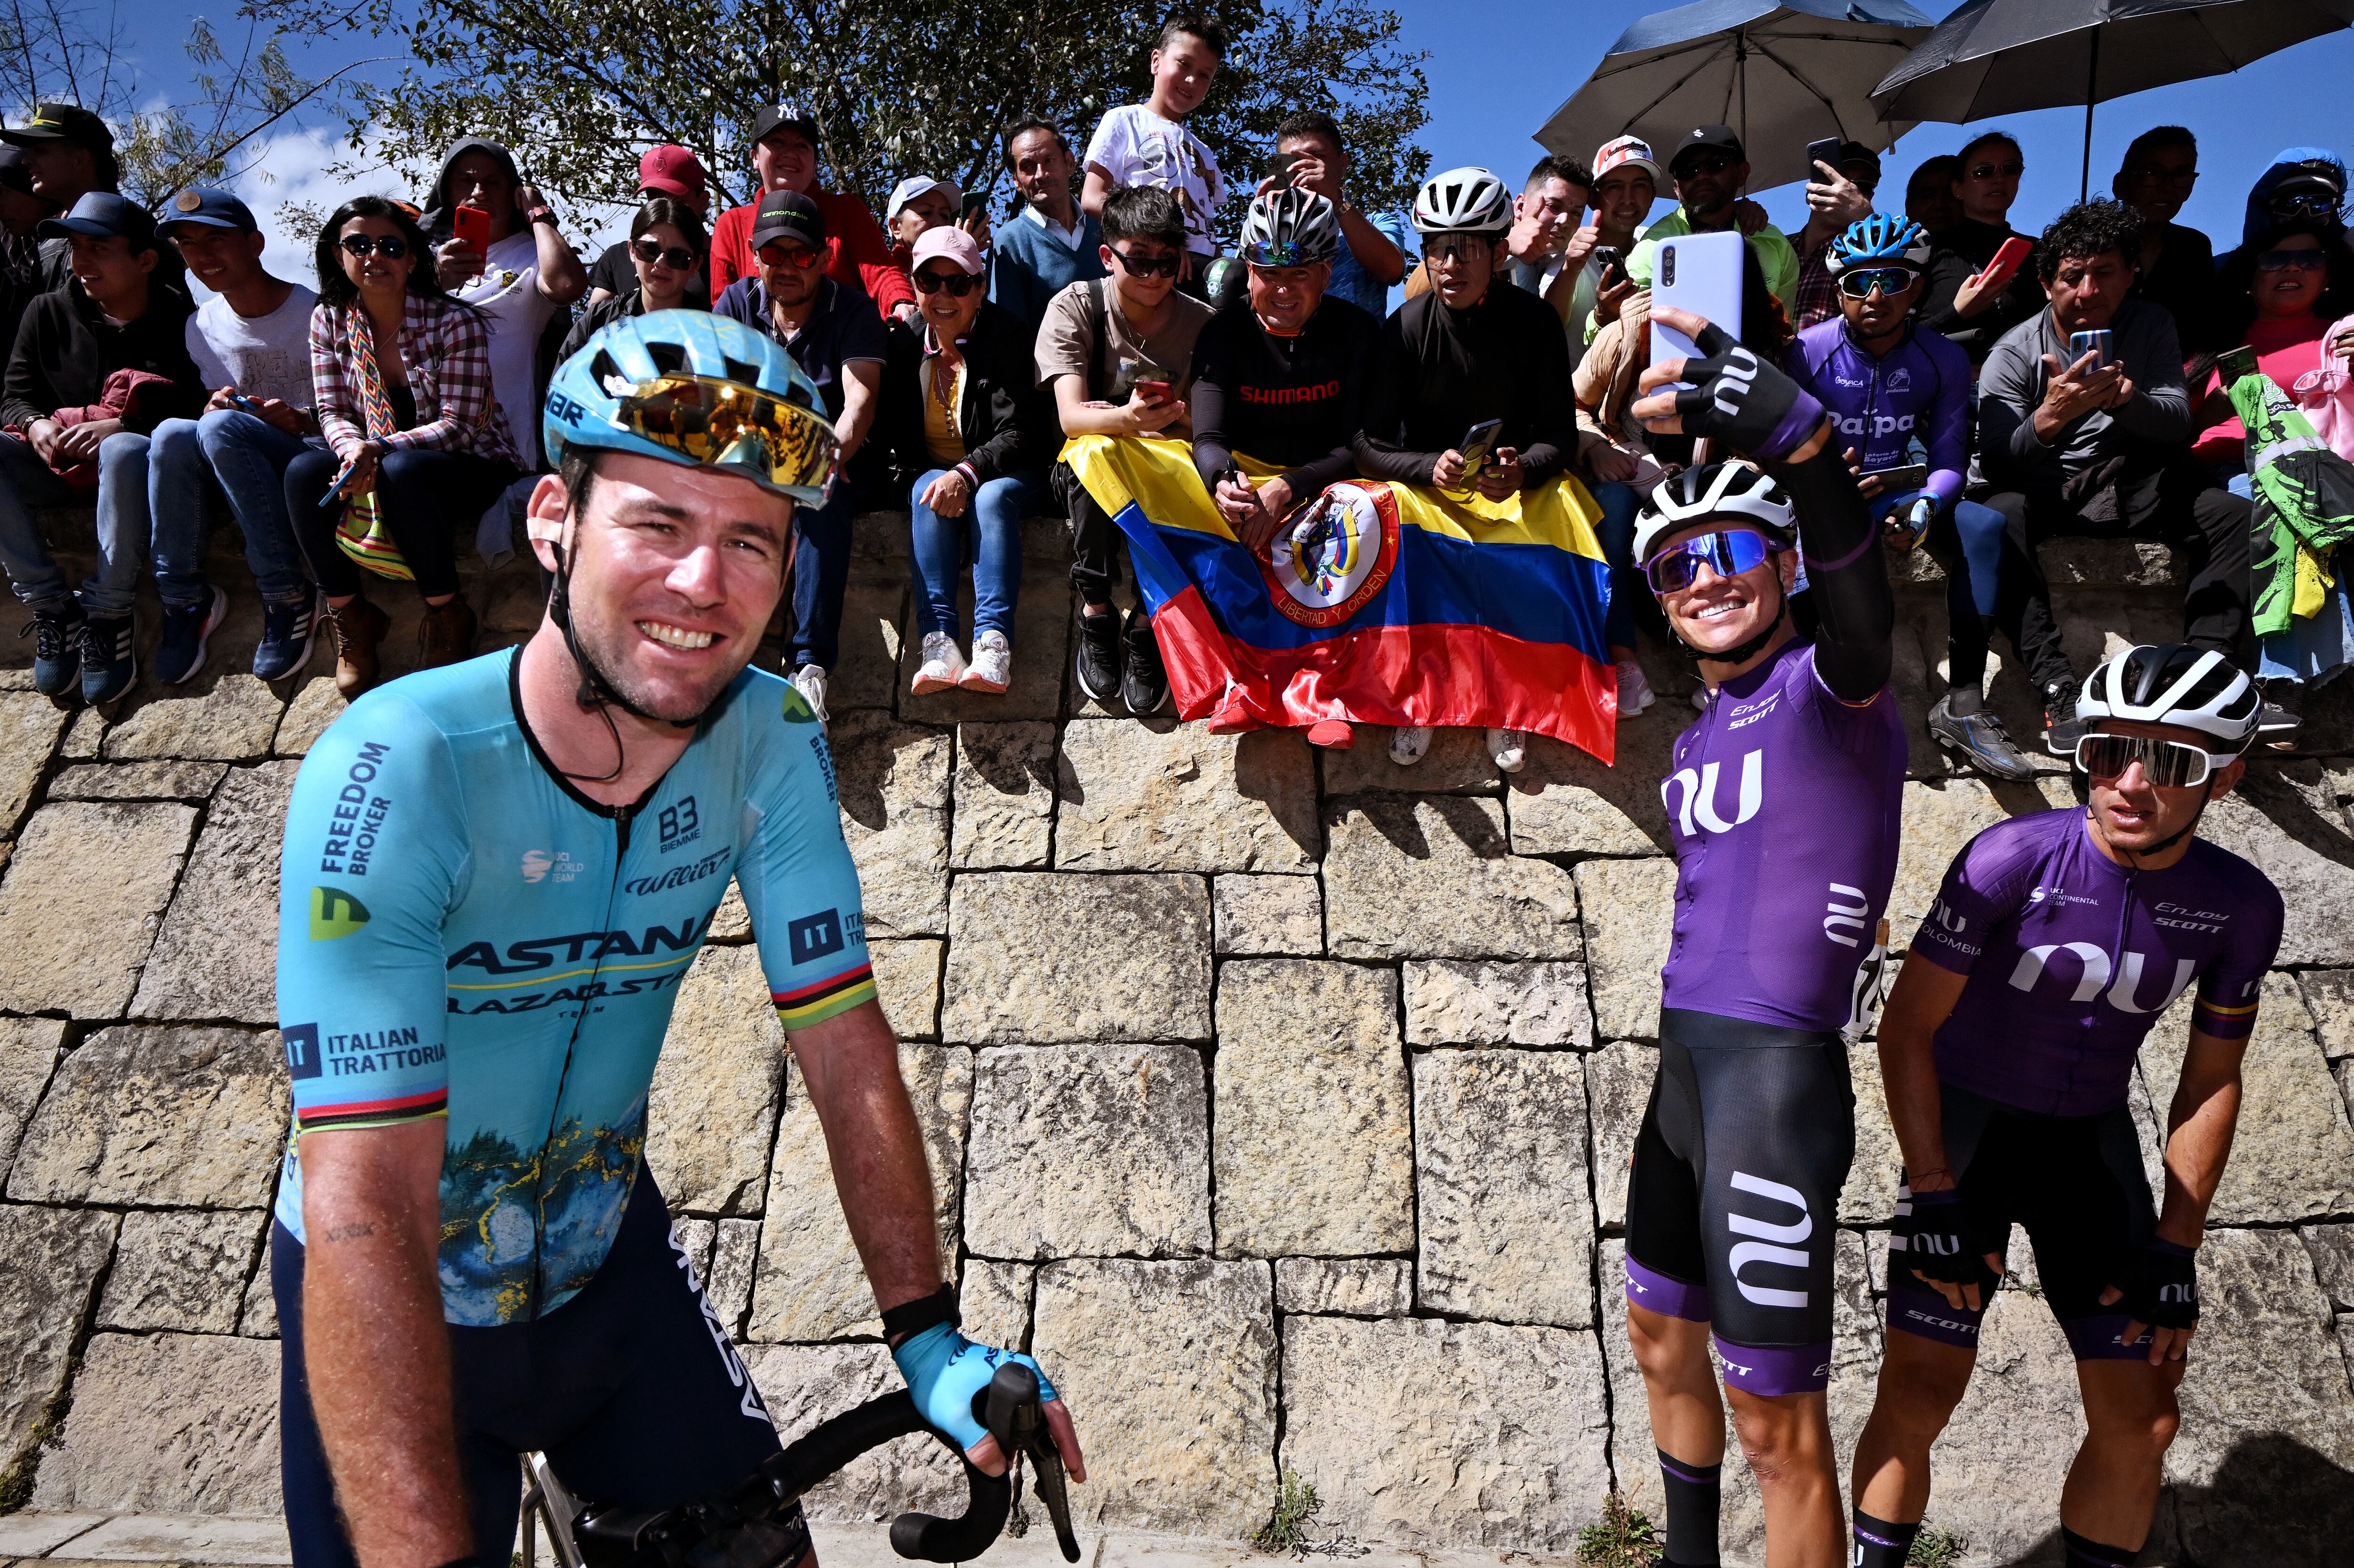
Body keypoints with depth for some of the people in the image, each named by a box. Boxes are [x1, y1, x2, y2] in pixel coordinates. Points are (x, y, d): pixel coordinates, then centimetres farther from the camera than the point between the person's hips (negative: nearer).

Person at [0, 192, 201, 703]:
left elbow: (198, 409, -11)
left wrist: (119, 426, -24)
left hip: (132, 467, -4)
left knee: (126, 451, -40)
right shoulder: (48, 313, 7)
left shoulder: (179, 319, -4)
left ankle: (107, 613, -28)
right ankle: (49, 604, -22)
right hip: (60, 465, 4)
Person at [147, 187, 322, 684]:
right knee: (171, 433, -28)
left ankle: (288, 596, -28)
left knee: (221, 428, -34)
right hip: (240, 471, 5)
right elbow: (213, 405, 16)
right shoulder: (202, 325, 10)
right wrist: (214, 408, -9)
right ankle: (185, 600, -21)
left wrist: (302, 420, -22)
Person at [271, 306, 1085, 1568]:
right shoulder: (392, 774, -30)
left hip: (607, 1260, 4)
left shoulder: (770, 742, -17)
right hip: (387, 1306, -3)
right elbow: (366, 1215, -34)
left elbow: (845, 1050, -13)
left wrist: (928, 1334, -18)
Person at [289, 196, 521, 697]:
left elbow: (459, 426, -18)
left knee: (401, 471, -37)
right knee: (304, 471, -25)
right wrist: (354, 448, -25)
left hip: (473, 469, -4)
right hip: (377, 463, 5)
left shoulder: (455, 322, -13)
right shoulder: (329, 320, 2)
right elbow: (332, 412, 1)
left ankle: (447, 617, -20)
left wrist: (378, 448, -31)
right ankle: (350, 616, -11)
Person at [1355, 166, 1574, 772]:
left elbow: (1559, 437, -8)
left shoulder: (1535, 320, -6)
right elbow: (1370, 447, -12)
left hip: (1516, 488, 0)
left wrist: (1521, 471, -32)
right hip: (1428, 487, 0)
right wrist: (1431, 467, -32)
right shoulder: (1407, 327, -8)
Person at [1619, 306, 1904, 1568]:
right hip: (1686, 1060, 9)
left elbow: (1854, 582, -33)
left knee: (1776, 1425, -1)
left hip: (1780, 1073, -9)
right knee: (1661, 1336, 24)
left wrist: (1798, 434, -53)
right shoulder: (1697, 737, 14)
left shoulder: (1829, 686, -10)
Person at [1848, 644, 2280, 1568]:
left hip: (2092, 1140, 4)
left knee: (2141, 1420, 2)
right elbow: (1907, 1027, -14)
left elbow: (2212, 1082, 4)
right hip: (1964, 1124, -3)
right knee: (1919, 1395, -9)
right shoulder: (2015, 857, -21)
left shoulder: (2240, 905, -8)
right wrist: (1934, 1198, -15)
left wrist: (2174, 1250, 1)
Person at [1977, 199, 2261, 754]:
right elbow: (1997, 464, -19)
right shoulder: (2013, 353, -8)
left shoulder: (2151, 325, 5)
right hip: (2043, 489, -4)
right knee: (1996, 519, -37)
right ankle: (2059, 689, -42)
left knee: (2236, 515, -19)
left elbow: (2177, 425, -6)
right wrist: (2050, 417, -40)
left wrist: (2127, 400, -29)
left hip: (2131, 481, 4)